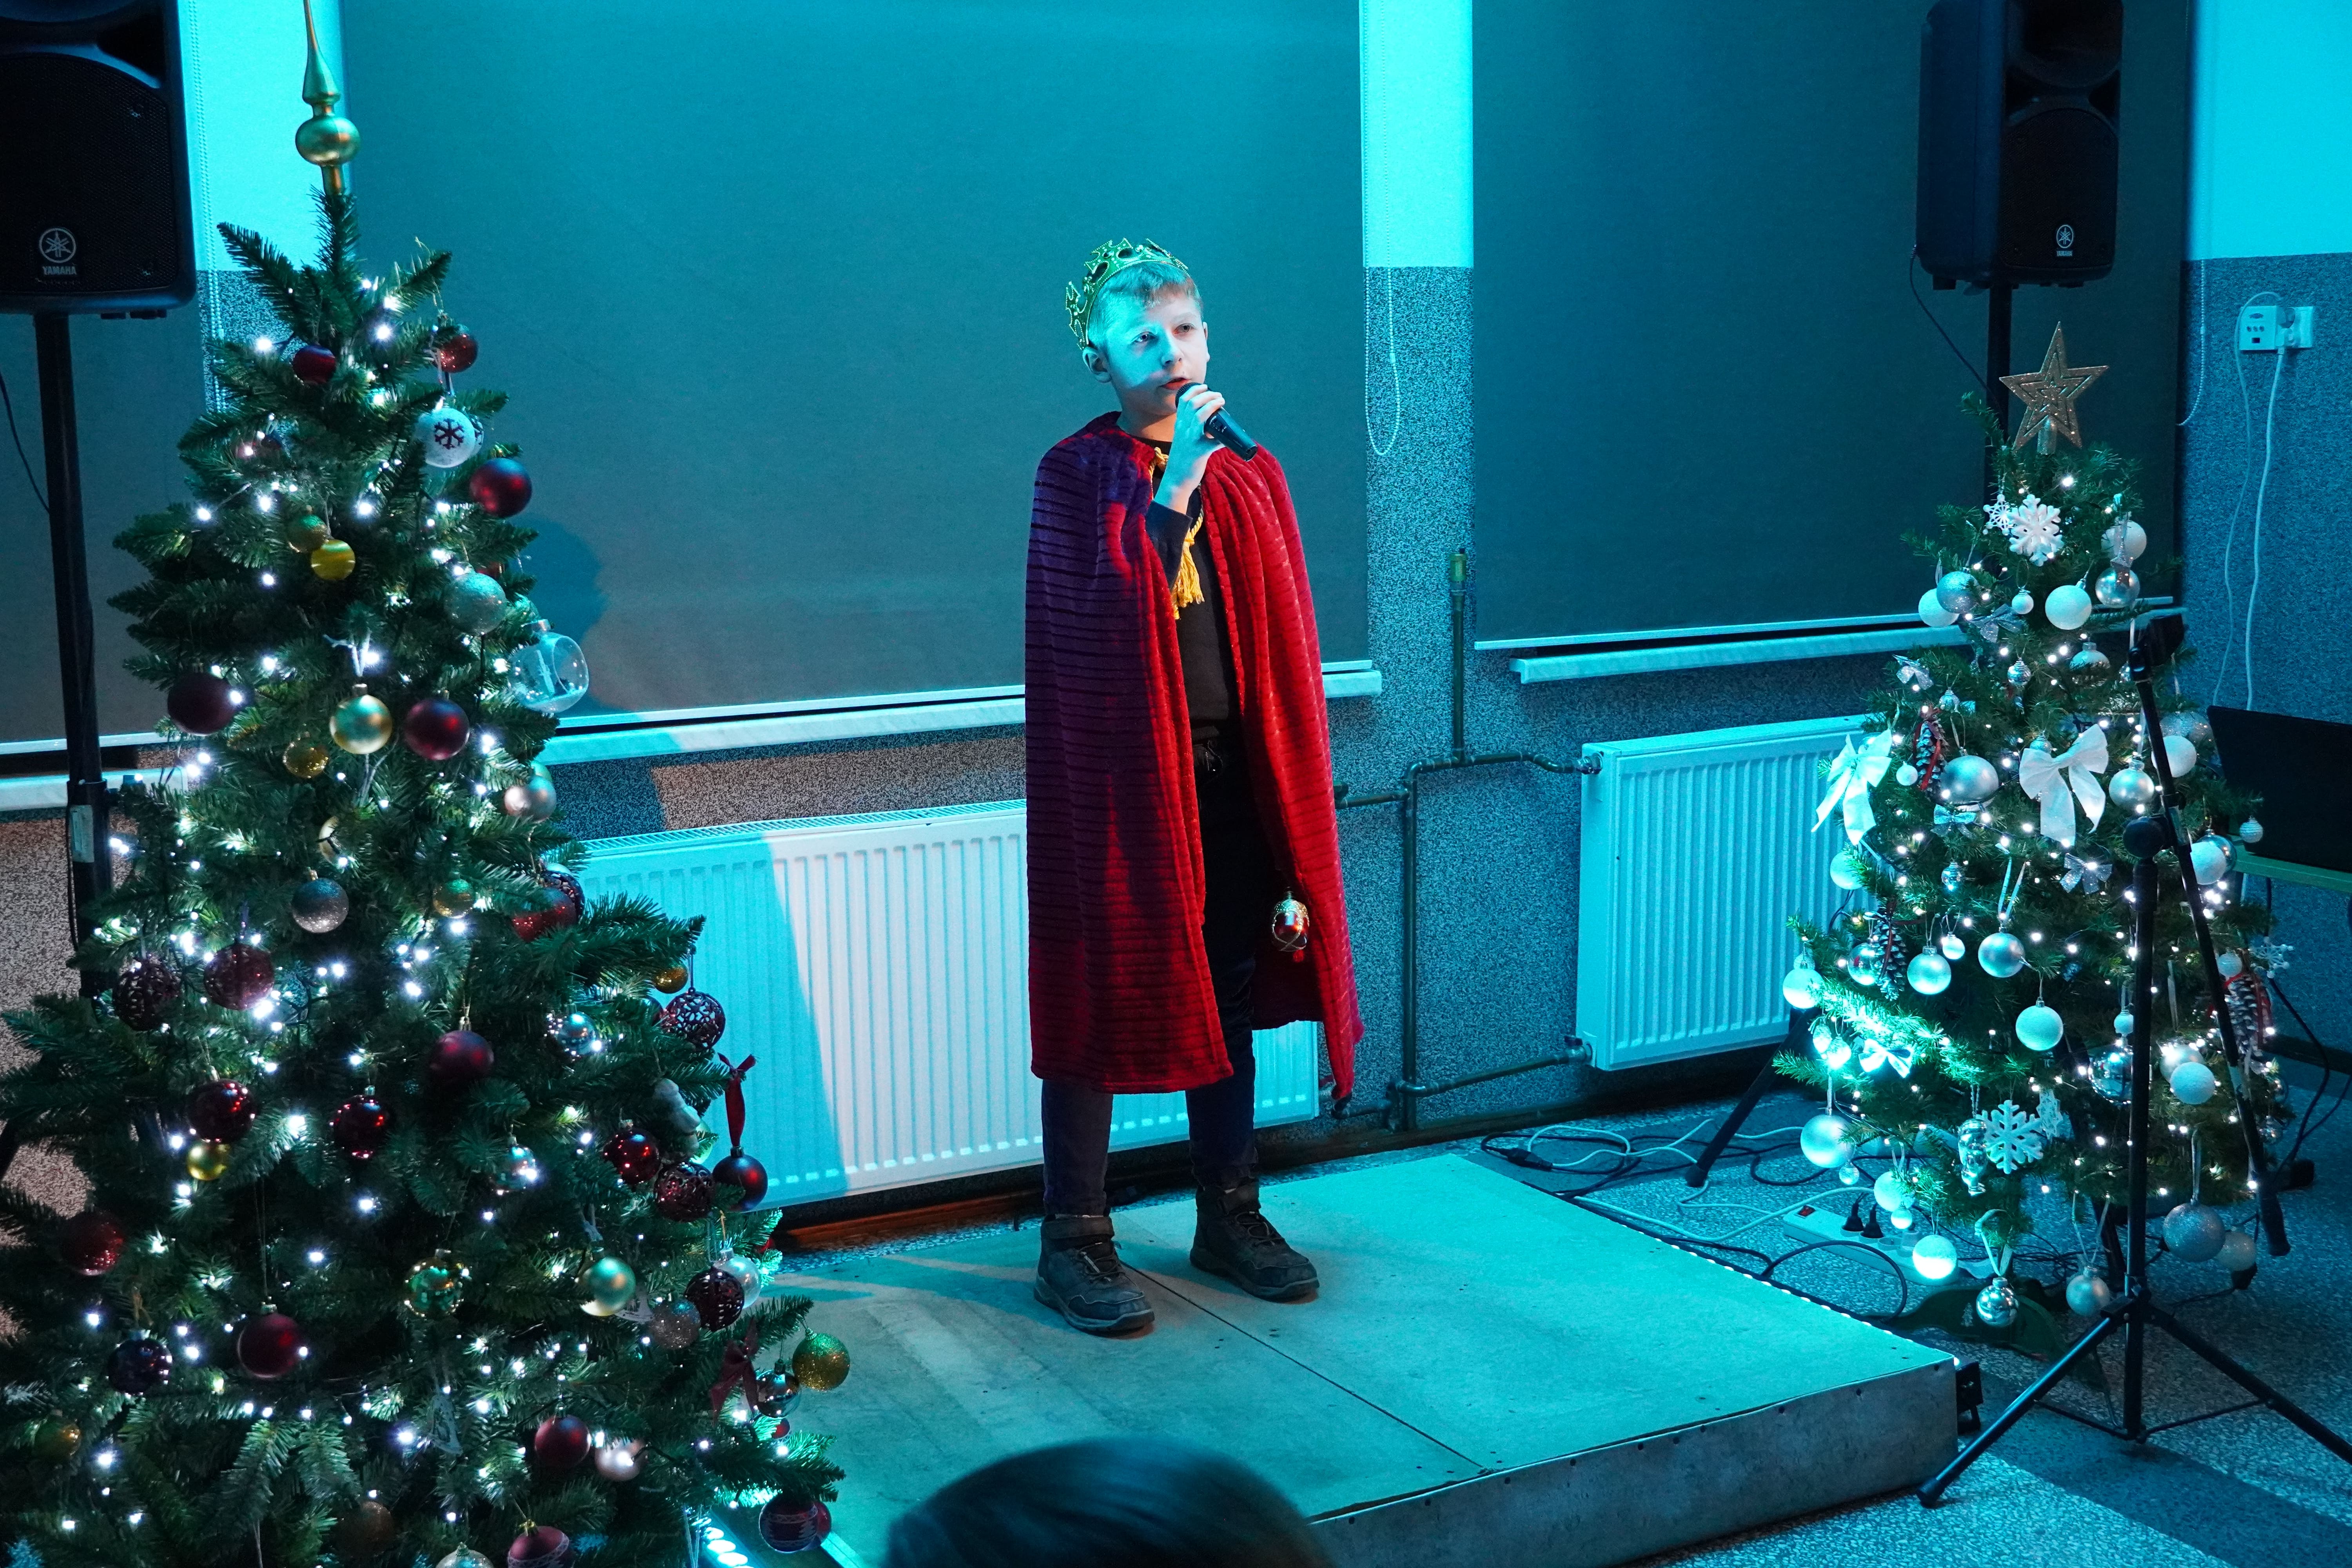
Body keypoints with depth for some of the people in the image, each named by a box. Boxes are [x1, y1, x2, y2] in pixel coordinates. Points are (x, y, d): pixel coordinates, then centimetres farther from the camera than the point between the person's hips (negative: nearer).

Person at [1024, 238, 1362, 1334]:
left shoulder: (1246, 474, 8)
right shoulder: (1076, 474, -5)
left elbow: (1282, 642, 10)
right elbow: (1103, 613, -21)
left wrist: (1292, 786, 6)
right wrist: (1176, 484, -24)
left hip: (1233, 777, 5)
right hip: (1120, 779, -5)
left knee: (1229, 1000, 13)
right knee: (1100, 1005, 2)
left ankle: (1230, 1217, 28)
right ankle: (1074, 1243, 13)